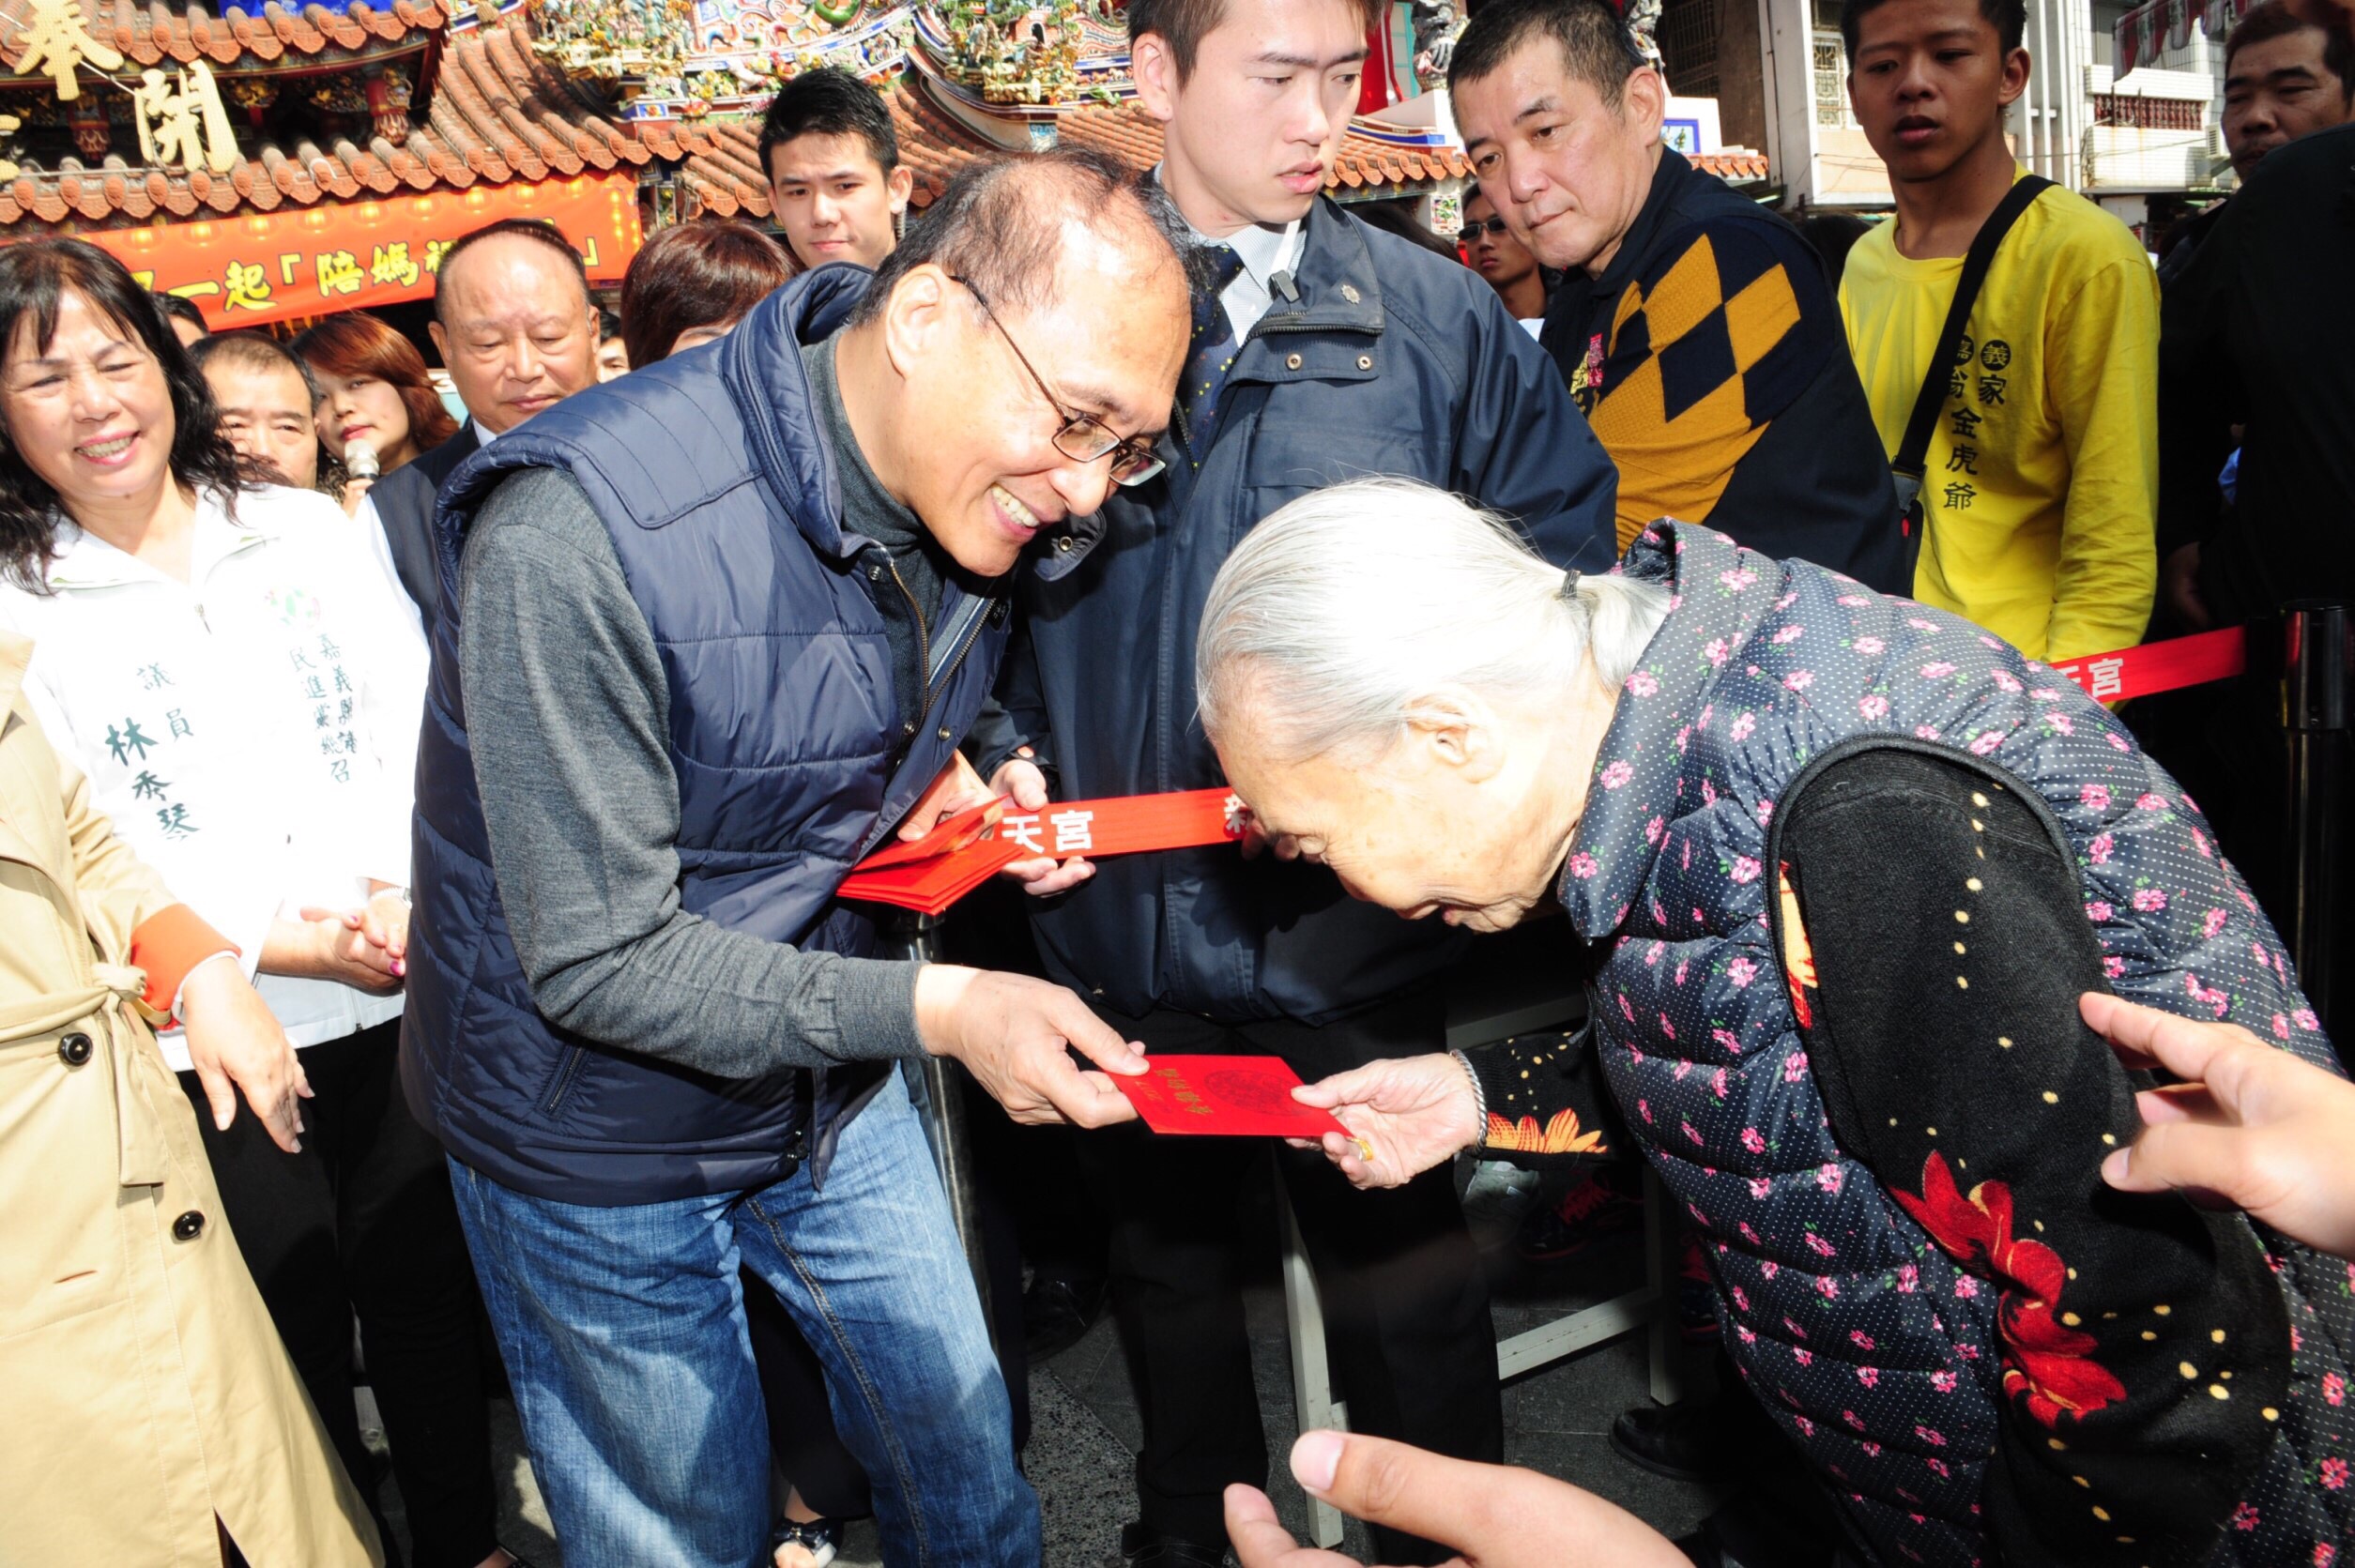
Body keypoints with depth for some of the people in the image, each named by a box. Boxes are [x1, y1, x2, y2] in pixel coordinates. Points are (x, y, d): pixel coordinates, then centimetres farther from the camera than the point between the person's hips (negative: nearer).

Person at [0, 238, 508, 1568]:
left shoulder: (307, 530, 6)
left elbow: (413, 724, 2)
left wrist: (400, 888, -15)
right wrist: (301, 944, -18)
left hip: (399, 1001, 3)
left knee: (427, 1285, 14)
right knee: (294, 1326, 9)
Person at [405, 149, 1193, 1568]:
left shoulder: (983, 491, -11)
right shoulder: (579, 536, -33)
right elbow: (596, 962, -28)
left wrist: (957, 775, -10)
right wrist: (936, 1007, -34)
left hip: (836, 1086, 6)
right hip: (602, 1142, -5)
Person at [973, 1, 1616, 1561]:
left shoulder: (1433, 313, -3)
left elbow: (1560, 542, 0)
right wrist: (1002, 752, -11)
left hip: (1353, 910, -2)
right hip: (1118, 903, 2)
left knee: (1405, 1275, 11)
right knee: (1166, 1257, 23)